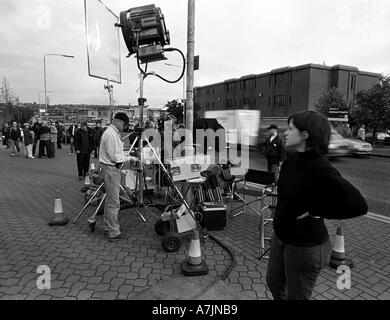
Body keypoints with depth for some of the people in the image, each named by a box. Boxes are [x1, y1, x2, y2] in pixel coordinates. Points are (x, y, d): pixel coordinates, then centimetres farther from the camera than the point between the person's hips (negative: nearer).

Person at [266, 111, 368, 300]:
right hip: (281, 237, 8)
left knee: (296, 295, 15)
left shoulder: (320, 169, -26)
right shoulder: (292, 161, -1)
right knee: (274, 283, 25)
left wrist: (314, 212, -22)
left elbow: (357, 205, -31)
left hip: (305, 246, -8)